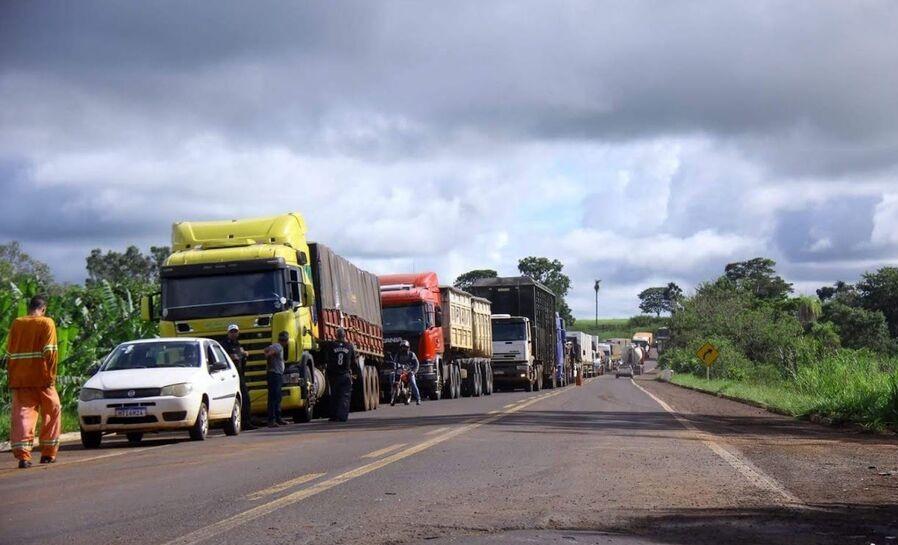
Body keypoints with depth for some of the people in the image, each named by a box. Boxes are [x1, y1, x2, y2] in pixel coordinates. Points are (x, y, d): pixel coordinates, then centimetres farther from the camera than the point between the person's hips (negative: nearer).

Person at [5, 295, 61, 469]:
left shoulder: (17, 324, 9)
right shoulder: (47, 323, -2)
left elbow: (10, 351, 10)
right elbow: (49, 351, -10)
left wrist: (12, 378, 14)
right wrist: (51, 376, -6)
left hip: (19, 378, 3)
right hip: (41, 377, -3)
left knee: (22, 415, 1)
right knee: (52, 412, 13)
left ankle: (22, 455, -12)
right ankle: (48, 454, 14)